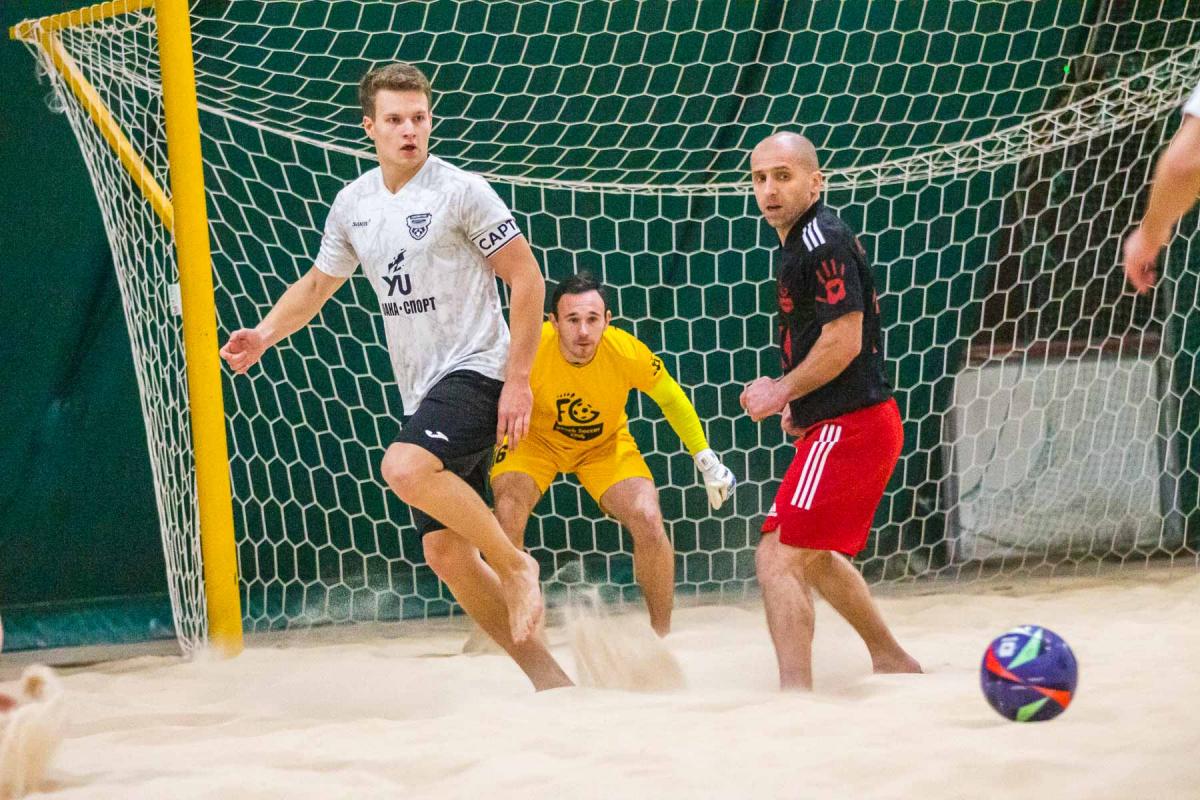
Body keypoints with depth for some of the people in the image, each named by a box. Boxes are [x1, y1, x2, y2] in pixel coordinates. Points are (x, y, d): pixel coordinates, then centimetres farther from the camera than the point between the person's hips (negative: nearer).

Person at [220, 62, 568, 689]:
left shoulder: (461, 191, -9)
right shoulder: (354, 203, 10)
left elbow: (526, 277, -8)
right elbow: (317, 284, 24)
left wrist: (518, 379, -14)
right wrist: (264, 334, 6)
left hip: (476, 372, -7)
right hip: (422, 394, 7)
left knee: (404, 468, -32)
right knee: (445, 552, 2)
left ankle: (515, 563, -12)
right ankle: (546, 678, 8)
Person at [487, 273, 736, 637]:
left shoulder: (627, 352, -29)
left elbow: (672, 400, -9)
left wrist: (706, 460, -5)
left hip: (606, 446, 1)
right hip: (536, 440, -1)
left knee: (648, 520, -18)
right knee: (506, 514, -26)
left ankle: (661, 632, 3)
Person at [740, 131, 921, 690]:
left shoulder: (822, 240, -15)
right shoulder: (797, 241, 17)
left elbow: (843, 341, -21)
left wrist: (783, 391, -10)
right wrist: (800, 403, 16)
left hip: (849, 426, -11)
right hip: (838, 423, 11)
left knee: (778, 557, -16)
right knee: (813, 557, 25)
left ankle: (795, 693, -19)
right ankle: (892, 662, 36)